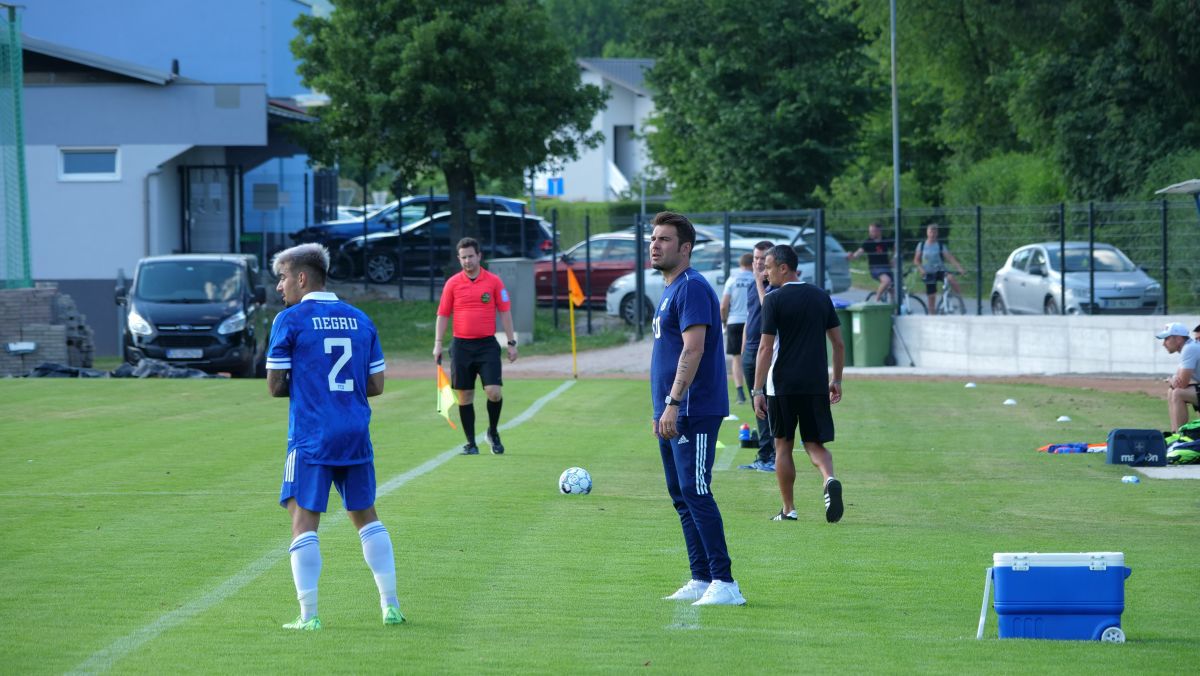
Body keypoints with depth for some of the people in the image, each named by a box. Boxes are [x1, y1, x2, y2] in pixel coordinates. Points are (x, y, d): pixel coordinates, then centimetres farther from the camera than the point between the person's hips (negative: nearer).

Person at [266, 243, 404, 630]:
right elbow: (376, 385, 11)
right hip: (356, 436, 5)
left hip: (311, 438, -5)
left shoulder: (290, 321, -5)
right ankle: (390, 605, 16)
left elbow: (275, 386, -4)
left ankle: (309, 615, -7)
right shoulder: (359, 320, 10)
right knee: (365, 515, 16)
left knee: (304, 521, -2)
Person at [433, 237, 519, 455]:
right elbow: (443, 315, 7)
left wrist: (511, 342, 1)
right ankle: (471, 443, 11)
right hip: (461, 345, 1)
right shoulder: (452, 283, 4)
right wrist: (438, 344, 0)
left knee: (494, 391, -13)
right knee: (464, 396, 2)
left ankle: (493, 432, 12)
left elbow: (505, 312, 5)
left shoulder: (494, 281, 2)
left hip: (487, 345, -1)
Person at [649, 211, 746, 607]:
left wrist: (673, 404, -25)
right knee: (682, 496, 11)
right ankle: (702, 581, 16)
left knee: (695, 493, -13)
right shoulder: (670, 289, 19)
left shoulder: (692, 288, -13)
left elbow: (693, 350, -21)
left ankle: (725, 583, -13)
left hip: (693, 413, -10)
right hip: (673, 412, 10)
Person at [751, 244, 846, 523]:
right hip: (816, 384, 4)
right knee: (815, 444, 9)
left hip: (782, 385, -4)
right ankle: (829, 479, -22)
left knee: (783, 445, 10)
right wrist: (837, 380, 20)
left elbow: (765, 348, -11)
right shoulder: (821, 297, 8)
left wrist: (758, 391, -9)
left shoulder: (774, 300, -8)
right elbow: (839, 343, 10)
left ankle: (789, 509, 13)